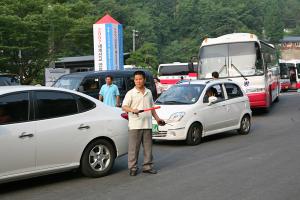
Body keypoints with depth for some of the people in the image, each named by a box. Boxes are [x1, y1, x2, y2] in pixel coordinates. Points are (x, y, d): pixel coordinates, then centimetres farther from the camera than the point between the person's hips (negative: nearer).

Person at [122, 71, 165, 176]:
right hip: (134, 125, -5)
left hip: (147, 125, 5)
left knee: (148, 147, 10)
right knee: (133, 148, -1)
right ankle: (132, 168, 7)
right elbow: (124, 107, -11)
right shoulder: (130, 93, -2)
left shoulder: (149, 92, 14)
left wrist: (157, 118, 17)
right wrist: (132, 110, -31)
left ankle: (148, 166, 19)